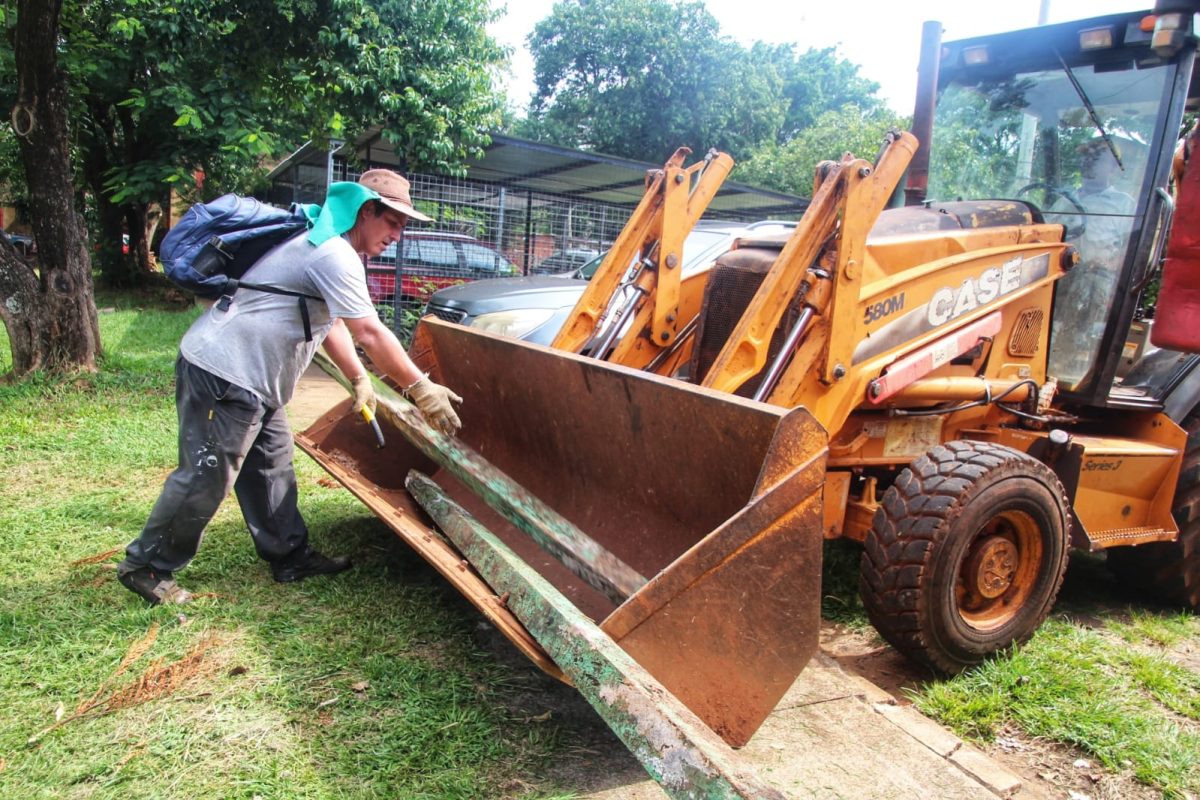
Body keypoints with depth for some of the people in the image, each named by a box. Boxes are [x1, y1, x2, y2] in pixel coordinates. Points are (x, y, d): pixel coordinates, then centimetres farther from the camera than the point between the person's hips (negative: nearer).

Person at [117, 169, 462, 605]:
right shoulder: (335, 255, -20)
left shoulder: (328, 246, 15)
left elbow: (330, 321, 21)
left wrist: (360, 379, 15)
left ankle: (290, 556, 25)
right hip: (222, 375, -11)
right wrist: (422, 389, -19)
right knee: (206, 478, -2)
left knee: (271, 465, 15)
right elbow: (370, 333, -23)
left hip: (249, 379, 11)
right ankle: (147, 566, 15)